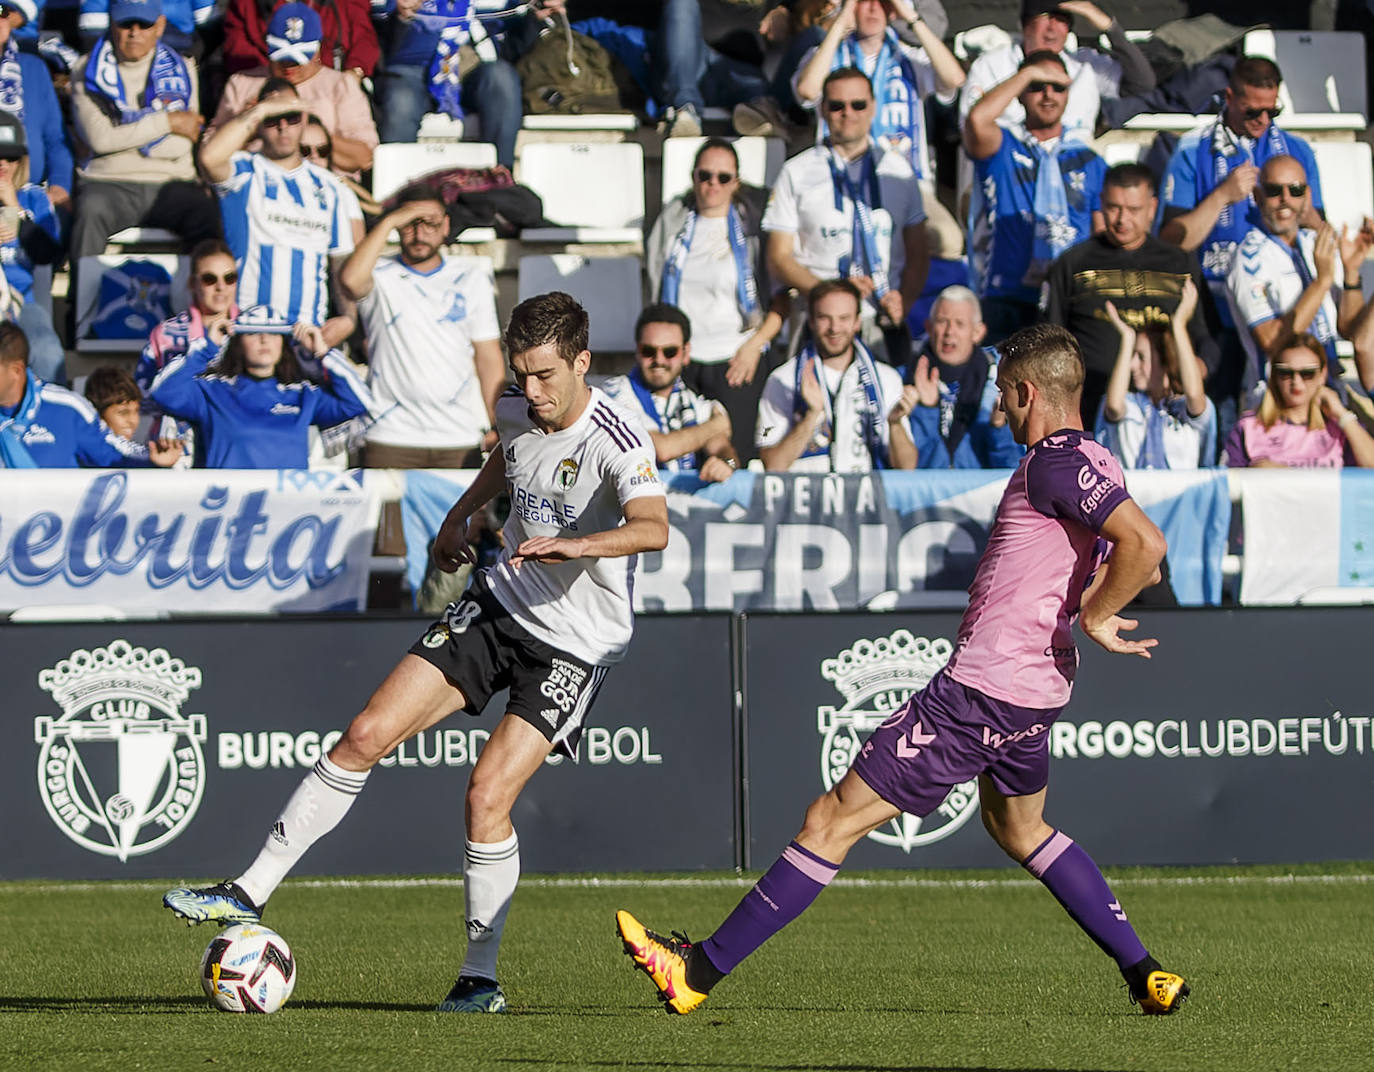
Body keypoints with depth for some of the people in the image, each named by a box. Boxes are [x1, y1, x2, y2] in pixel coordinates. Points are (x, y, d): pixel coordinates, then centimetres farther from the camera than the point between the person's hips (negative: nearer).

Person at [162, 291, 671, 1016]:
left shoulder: (615, 443, -23)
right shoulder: (517, 412, -1)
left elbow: (653, 528, -43)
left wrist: (575, 544, -57)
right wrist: (461, 516, 31)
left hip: (574, 643, -6)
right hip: (500, 603, 6)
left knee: (489, 791, -18)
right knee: (367, 734, -3)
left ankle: (480, 979, -3)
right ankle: (250, 894, 4)